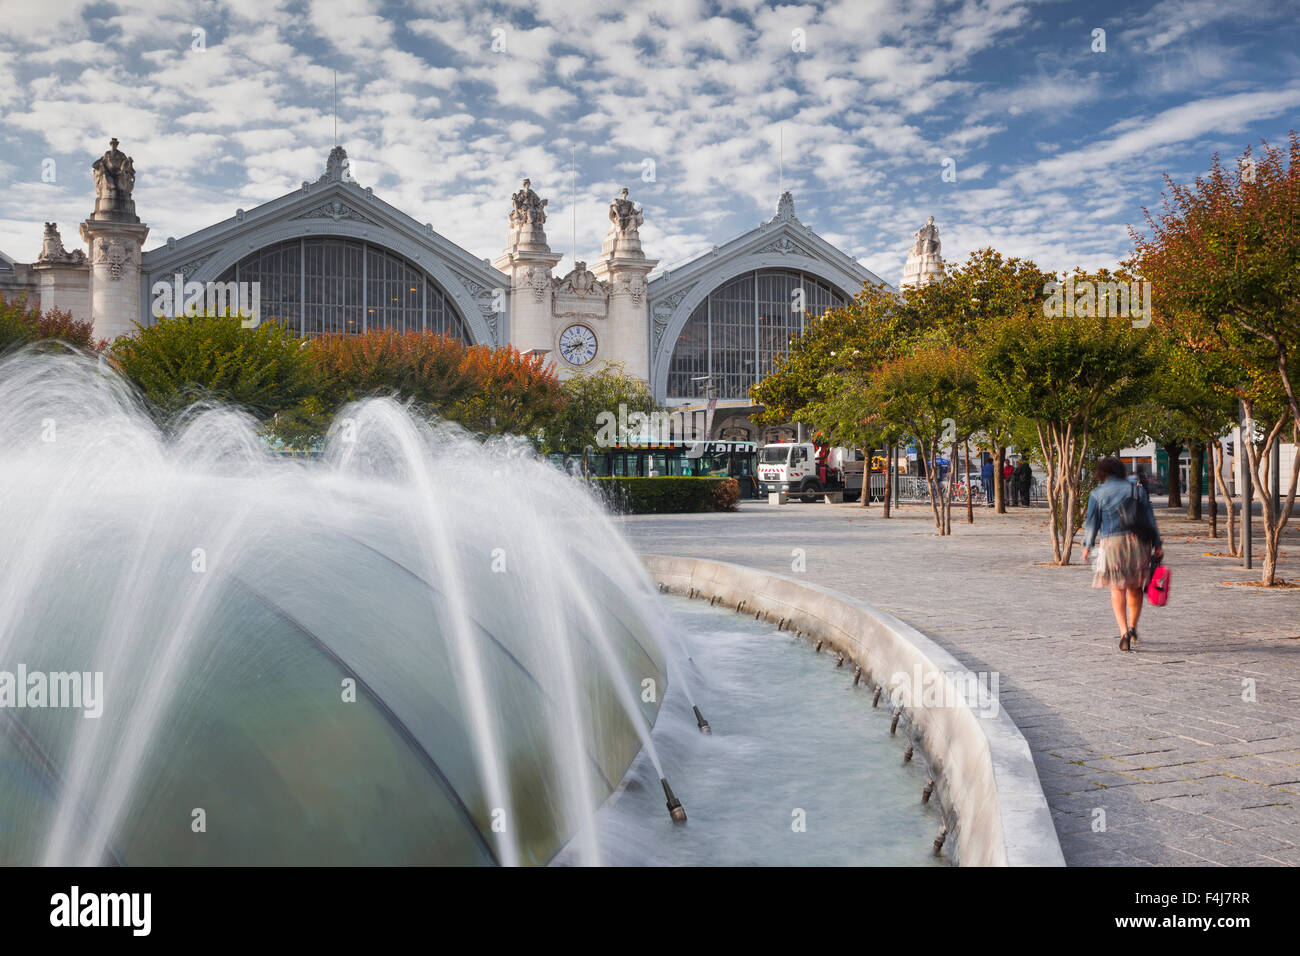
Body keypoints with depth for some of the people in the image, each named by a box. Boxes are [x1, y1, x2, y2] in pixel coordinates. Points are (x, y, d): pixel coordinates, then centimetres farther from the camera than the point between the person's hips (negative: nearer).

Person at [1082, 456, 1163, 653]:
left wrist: (1087, 545, 16)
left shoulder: (1097, 494, 2)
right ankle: (1133, 627, 22)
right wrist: (1157, 544, 7)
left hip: (1112, 543, -2)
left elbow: (1092, 522, 4)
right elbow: (1149, 518, 5)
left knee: (1117, 589, -1)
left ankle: (1124, 631, -15)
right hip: (1137, 541, 2)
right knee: (1135, 587, 17)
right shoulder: (1136, 489, 7)